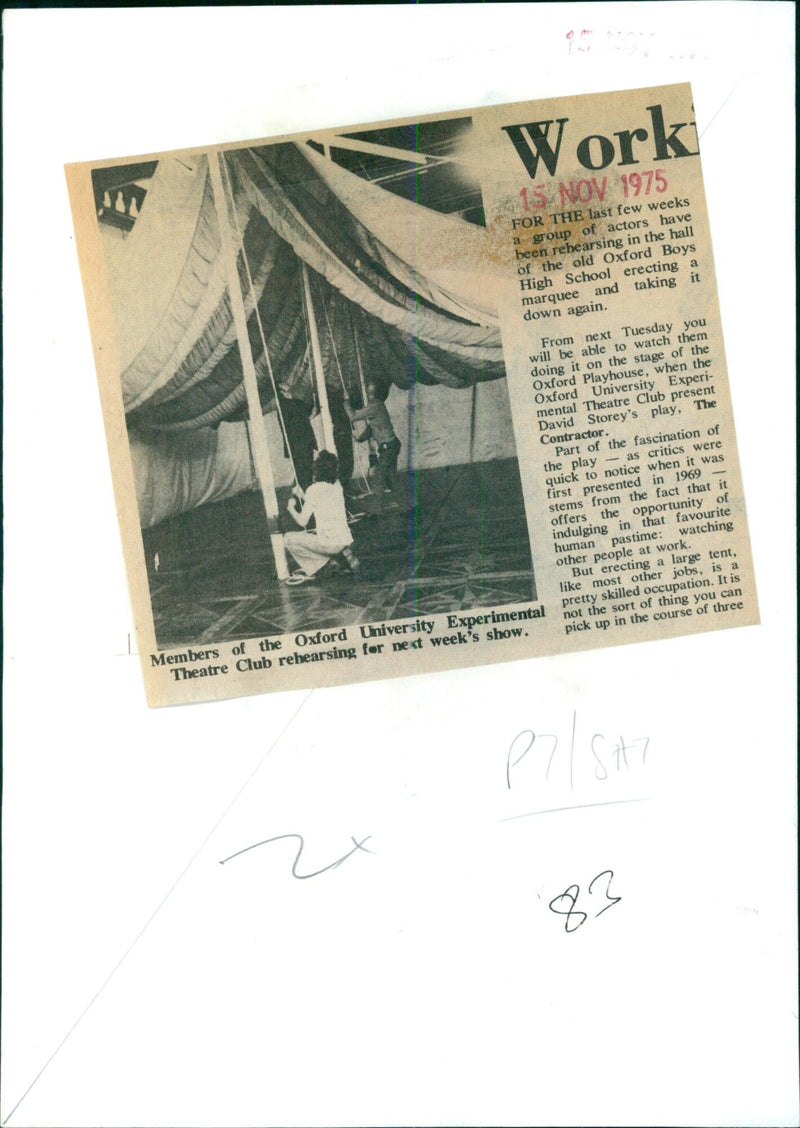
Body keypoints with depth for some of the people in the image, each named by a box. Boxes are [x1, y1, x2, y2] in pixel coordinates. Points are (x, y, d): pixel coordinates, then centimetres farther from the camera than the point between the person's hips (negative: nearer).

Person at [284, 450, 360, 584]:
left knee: (288, 539, 7)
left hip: (330, 544, -6)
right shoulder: (337, 485, 10)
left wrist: (291, 507, 12)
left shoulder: (313, 490, -9)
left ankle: (310, 571, 2)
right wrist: (303, 496, 25)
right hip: (346, 541, 6)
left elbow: (302, 521, -6)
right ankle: (344, 554, 11)